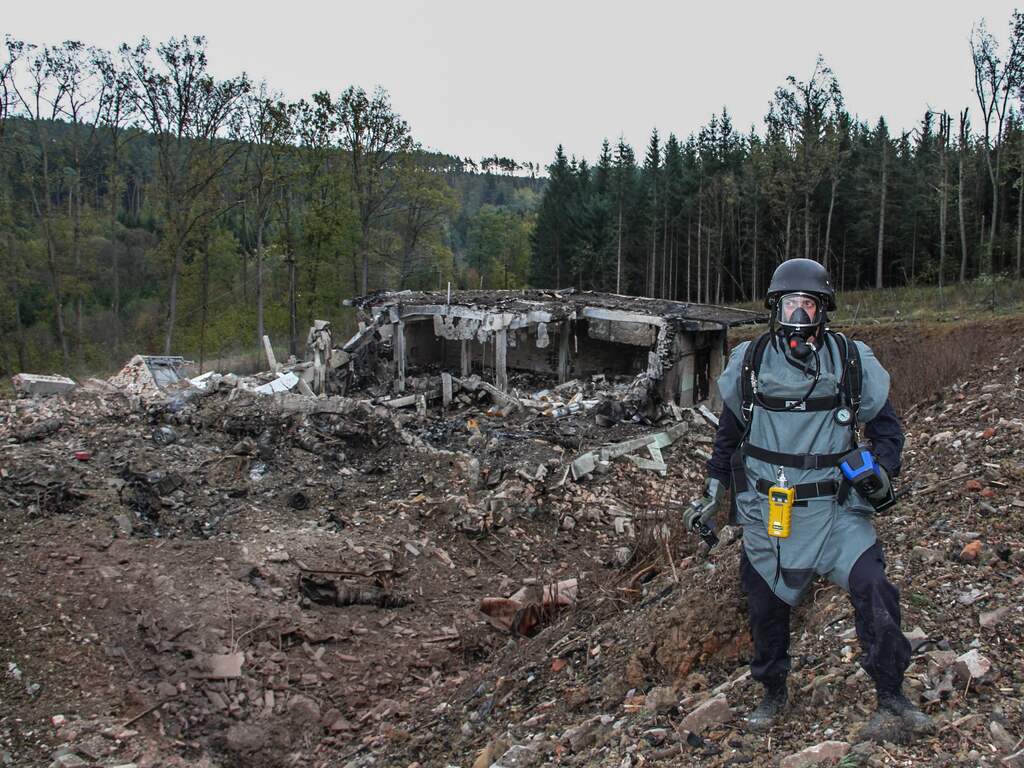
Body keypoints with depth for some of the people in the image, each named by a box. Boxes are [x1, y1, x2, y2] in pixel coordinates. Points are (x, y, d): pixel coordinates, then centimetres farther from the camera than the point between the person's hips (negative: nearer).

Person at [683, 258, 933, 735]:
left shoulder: (853, 361, -1)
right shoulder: (748, 362, 2)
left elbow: (886, 424, 9)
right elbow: (729, 432, 14)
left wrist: (881, 470, -9)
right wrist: (711, 496, 15)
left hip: (835, 505, -1)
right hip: (766, 511, 1)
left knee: (874, 589, -16)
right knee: (766, 606, 9)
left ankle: (891, 696, 2)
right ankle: (773, 695, 31)